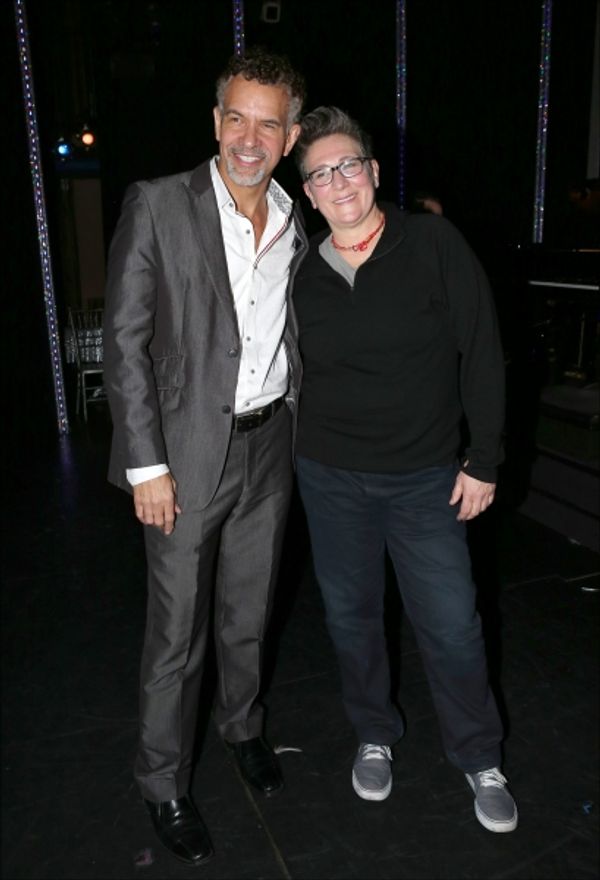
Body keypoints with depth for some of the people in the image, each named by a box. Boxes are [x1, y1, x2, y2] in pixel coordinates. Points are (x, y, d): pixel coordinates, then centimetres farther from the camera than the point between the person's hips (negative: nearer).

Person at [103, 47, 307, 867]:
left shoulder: (297, 224, 7)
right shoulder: (157, 205, -8)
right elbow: (125, 341, -10)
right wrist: (146, 464, -14)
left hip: (269, 447, 5)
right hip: (187, 452, -4)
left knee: (248, 615, 20)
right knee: (177, 634, 7)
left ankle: (242, 724, 46)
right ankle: (163, 783, 30)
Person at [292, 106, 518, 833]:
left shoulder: (434, 243, -7)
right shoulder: (302, 275, 1)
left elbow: (482, 355, -7)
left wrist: (484, 460, -7)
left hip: (425, 475, -2)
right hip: (330, 475, 3)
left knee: (452, 625, 4)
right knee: (351, 615, 14)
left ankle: (480, 759, 30)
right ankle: (375, 738, 39)